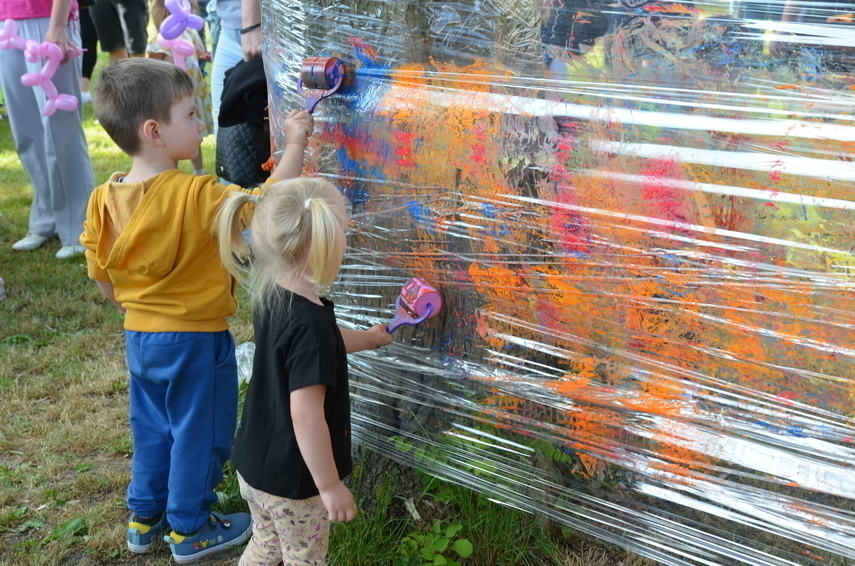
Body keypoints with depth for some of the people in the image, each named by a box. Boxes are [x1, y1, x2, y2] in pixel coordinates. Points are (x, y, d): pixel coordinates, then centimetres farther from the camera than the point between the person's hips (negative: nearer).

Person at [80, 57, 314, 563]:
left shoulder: (103, 200, -5)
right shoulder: (195, 196, -26)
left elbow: (102, 277, 5)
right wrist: (295, 145, -23)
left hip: (140, 337, 7)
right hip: (195, 340, -6)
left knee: (152, 428, 24)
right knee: (199, 434, 12)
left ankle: (145, 517, 39)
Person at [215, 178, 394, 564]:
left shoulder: (272, 298, -2)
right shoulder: (310, 323, -31)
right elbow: (306, 415, -31)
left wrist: (368, 338, 32)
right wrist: (330, 485, -20)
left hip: (254, 465, 8)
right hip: (292, 481, -8)